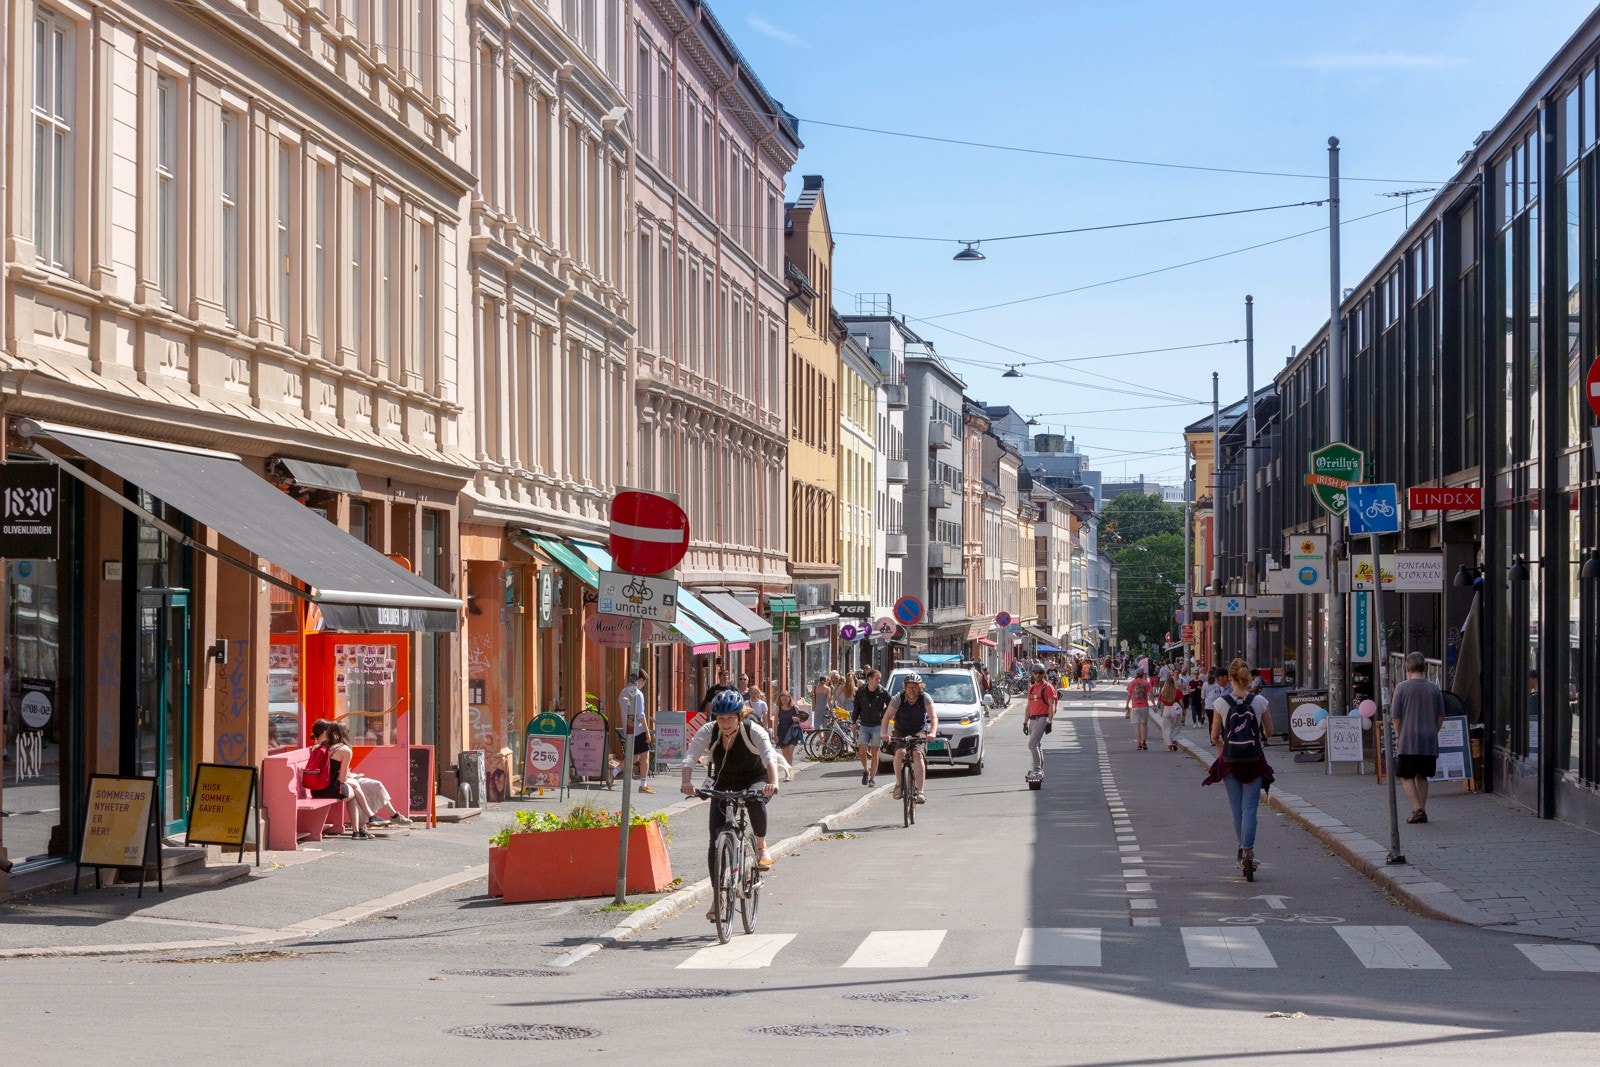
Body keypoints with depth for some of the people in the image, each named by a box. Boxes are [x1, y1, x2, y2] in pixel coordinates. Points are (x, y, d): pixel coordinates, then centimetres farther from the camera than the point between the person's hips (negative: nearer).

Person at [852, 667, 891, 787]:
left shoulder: (883, 692, -3)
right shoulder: (860, 692, 1)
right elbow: (856, 708, 11)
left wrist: (884, 716, -2)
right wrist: (854, 722, 6)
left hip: (877, 726, -1)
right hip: (864, 725, 1)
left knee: (874, 752, -1)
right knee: (862, 750, -9)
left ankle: (873, 777, 7)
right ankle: (865, 770, 16)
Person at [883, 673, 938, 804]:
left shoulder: (924, 698, -15)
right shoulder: (899, 698, -16)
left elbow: (934, 717, -23)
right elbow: (887, 716, -21)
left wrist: (932, 732, -42)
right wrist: (885, 733, -37)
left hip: (919, 731, 0)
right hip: (901, 732, 0)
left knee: (918, 754, -25)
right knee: (900, 752, -27)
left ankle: (920, 791, -25)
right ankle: (898, 784, -7)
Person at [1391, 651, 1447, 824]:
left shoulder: (1402, 688, -6)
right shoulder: (1434, 689, 5)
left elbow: (1395, 716, -6)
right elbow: (1440, 716, 9)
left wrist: (1398, 736, 5)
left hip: (1408, 740, -4)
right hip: (1429, 741, 4)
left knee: (1406, 776, 4)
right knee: (1422, 776, 14)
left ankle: (1417, 809, -11)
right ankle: (1422, 812, 13)